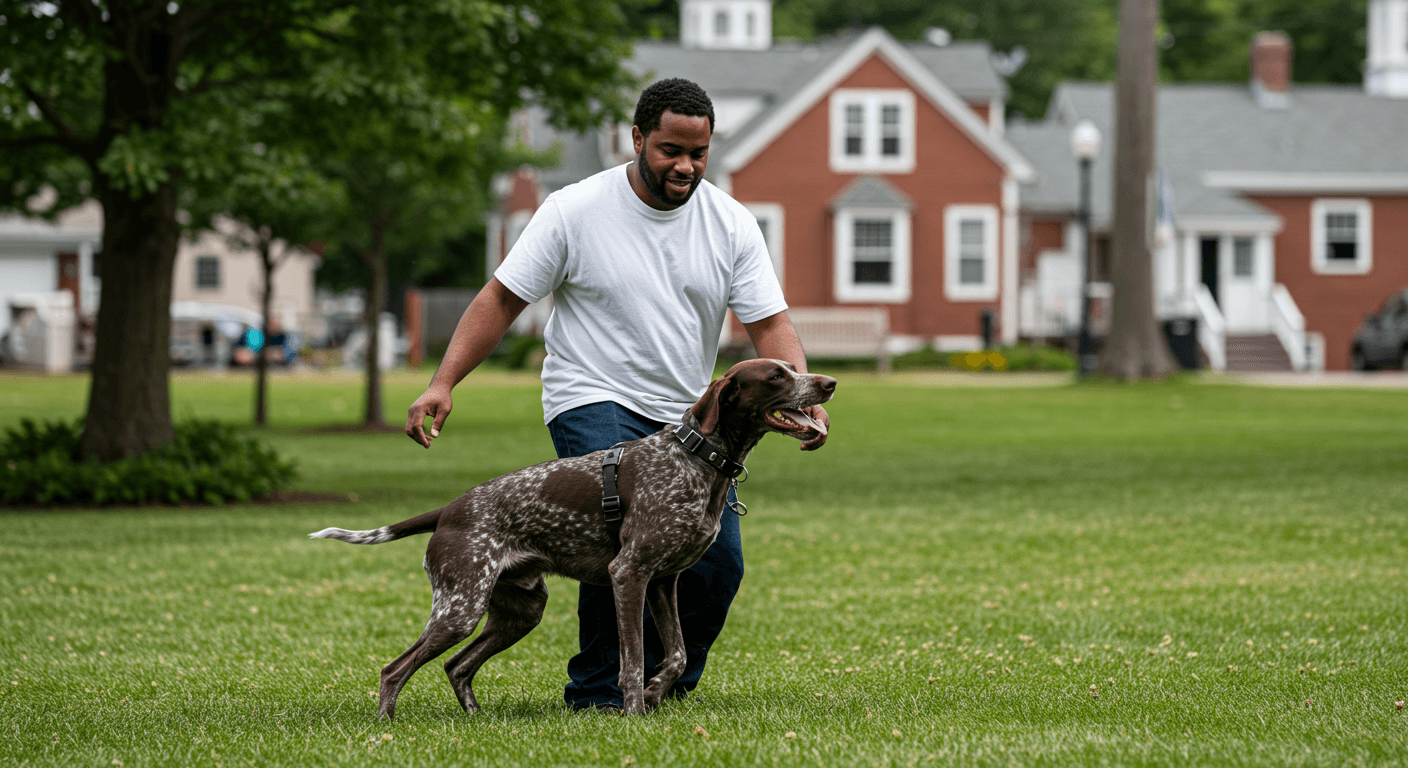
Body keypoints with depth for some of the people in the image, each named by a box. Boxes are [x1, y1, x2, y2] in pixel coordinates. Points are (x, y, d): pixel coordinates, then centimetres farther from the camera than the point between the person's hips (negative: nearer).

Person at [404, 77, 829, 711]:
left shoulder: (732, 225, 0)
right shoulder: (574, 211, -9)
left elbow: (770, 326, -3)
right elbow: (501, 300, -6)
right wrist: (442, 384, -14)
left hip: (687, 418, 5)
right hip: (594, 403, -4)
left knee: (718, 565, -2)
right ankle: (597, 688, -10)